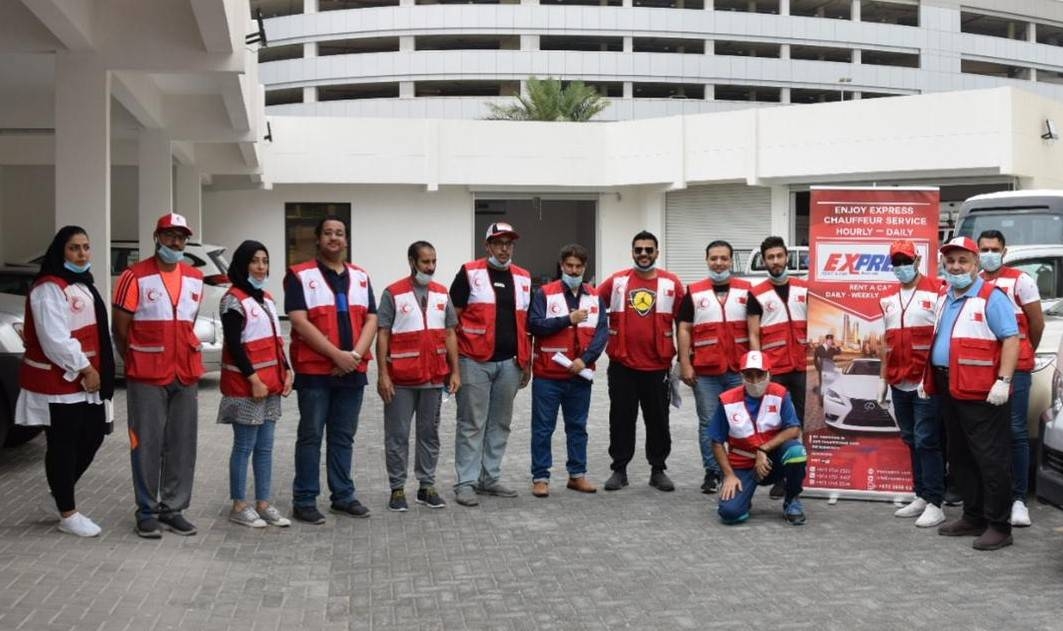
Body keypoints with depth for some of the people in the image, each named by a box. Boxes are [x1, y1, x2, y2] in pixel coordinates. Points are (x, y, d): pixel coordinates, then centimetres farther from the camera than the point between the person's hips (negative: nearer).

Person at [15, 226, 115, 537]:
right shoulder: (49, 288, -15)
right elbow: (55, 340, -22)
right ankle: (67, 513, 10)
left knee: (93, 436, 13)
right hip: (57, 382, -9)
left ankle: (62, 490, 32)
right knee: (63, 446, 0)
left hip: (86, 379, 9)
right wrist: (85, 369, -16)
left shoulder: (83, 285, 16)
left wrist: (96, 371, 13)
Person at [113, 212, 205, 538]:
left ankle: (173, 509, 17)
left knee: (182, 445, 7)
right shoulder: (135, 276, -6)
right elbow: (120, 326, -3)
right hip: (147, 377, -5)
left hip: (186, 375, 5)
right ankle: (147, 511, 10)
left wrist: (185, 357, 14)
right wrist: (136, 363, 4)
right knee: (147, 444, 0)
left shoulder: (195, 278, 10)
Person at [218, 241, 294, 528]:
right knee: (244, 447, -2)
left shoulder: (267, 299, 16)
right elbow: (234, 345, -15)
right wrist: (253, 378, -18)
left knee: (265, 447, 11)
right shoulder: (234, 300, -9)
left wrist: (287, 371, 9)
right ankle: (239, 506, 7)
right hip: (246, 385, -8)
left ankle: (263, 503, 17)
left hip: (271, 384, 8)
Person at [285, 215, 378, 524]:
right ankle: (304, 501, 6)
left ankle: (343, 496, 21)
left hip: (353, 371, 5)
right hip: (314, 371, -5)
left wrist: (356, 354, -9)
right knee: (310, 436, 1)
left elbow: (371, 319, 8)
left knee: (344, 437, 12)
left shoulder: (361, 277, 13)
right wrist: (337, 355, -16)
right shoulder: (300, 276, -3)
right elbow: (299, 321, -13)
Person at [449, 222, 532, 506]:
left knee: (500, 424, 10)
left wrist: (526, 362, 15)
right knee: (472, 424, -2)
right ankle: (466, 482, 3)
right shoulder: (469, 273, -2)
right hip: (475, 362, -5)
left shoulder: (523, 279, 12)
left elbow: (527, 324, 17)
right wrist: (452, 358, -7)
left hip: (509, 363, 5)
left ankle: (490, 478, 20)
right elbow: (452, 317, -2)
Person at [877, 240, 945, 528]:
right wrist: (883, 378, 17)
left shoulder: (936, 292, -6)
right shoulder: (887, 298, 14)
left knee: (927, 442, -5)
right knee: (911, 441, 12)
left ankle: (935, 504, 0)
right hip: (899, 384, 6)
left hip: (927, 382, -6)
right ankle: (921, 496, 21)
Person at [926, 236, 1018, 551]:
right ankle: (973, 517, 26)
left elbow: (1011, 338, -15)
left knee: (991, 458, -4)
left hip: (982, 392, -9)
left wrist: (1003, 381, -22)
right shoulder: (944, 299, 16)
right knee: (959, 457, 15)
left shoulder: (991, 298, -9)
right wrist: (929, 378, 17)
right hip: (949, 389, 9)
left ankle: (998, 526, 1)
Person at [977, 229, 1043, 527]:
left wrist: (1026, 353, 13)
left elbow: (1037, 322, 3)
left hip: (1015, 366, -4)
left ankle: (1019, 499, -2)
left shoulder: (1020, 281, -2)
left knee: (1016, 431, -5)